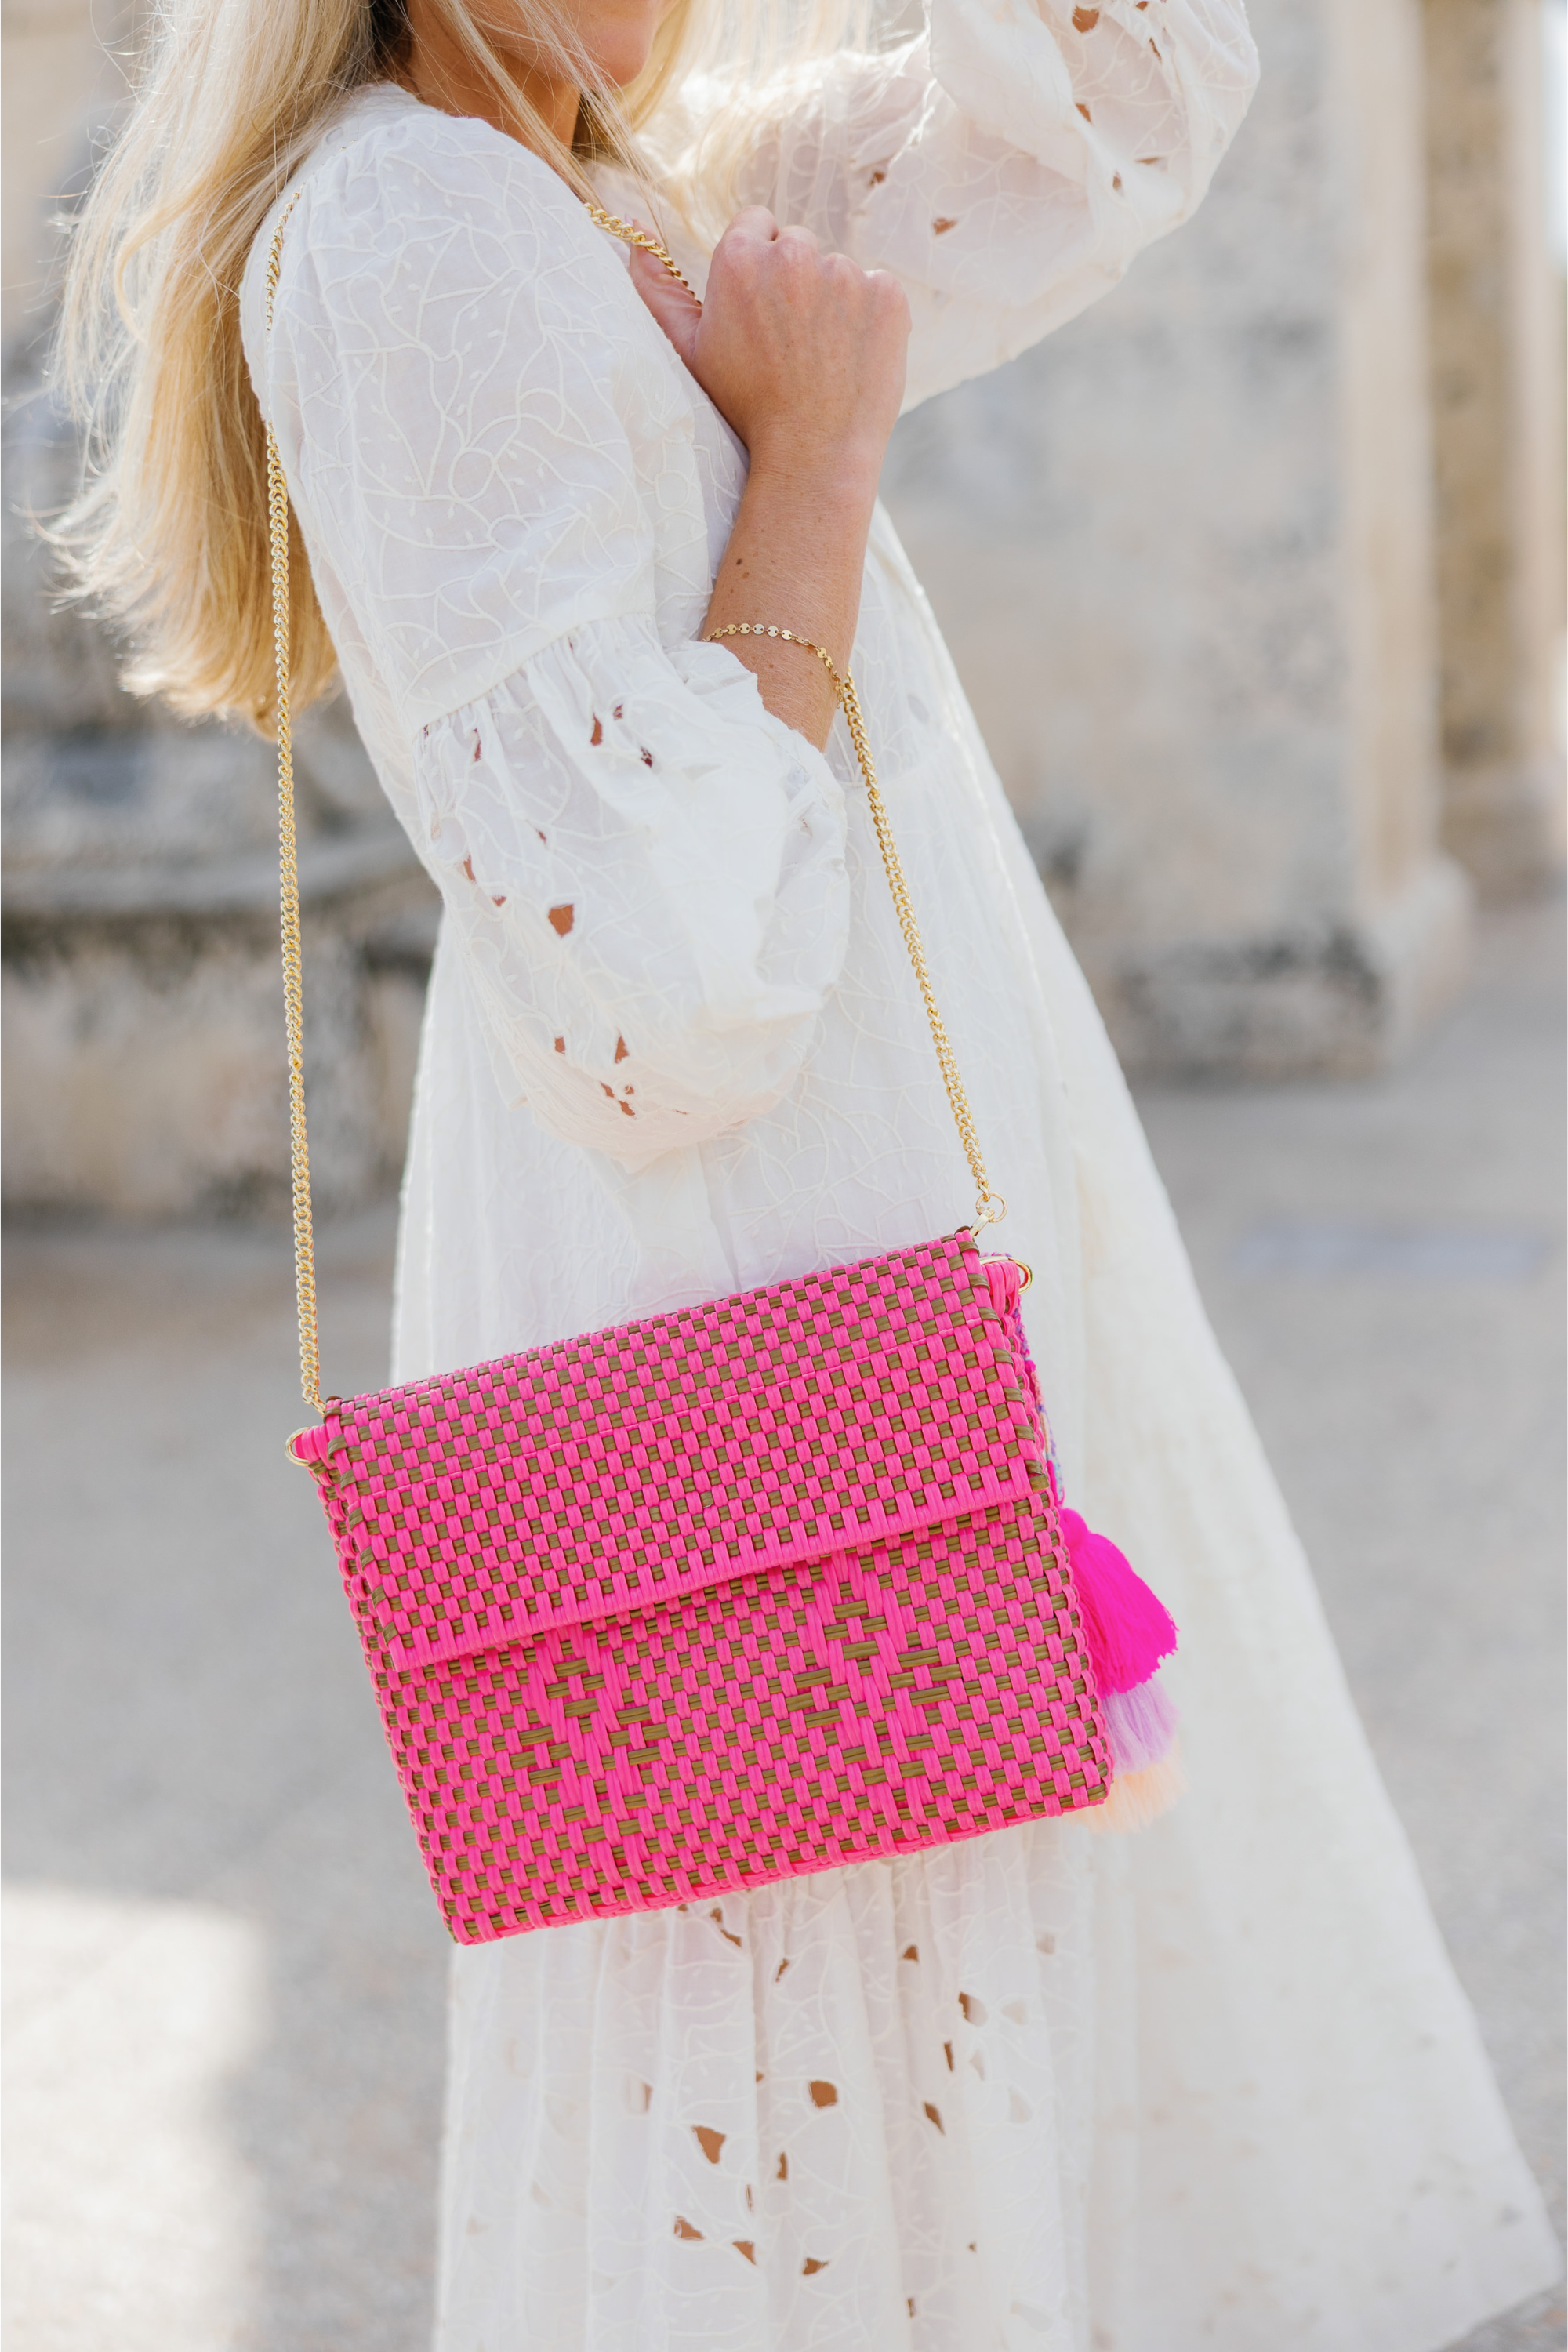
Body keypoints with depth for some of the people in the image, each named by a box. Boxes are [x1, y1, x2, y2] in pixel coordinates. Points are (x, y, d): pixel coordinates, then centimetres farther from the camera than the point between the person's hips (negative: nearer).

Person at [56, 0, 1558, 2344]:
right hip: (747, 1306, -10)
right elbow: (662, 1007, -26)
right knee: (809, 2132, 3)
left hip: (912, 1242, 10)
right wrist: (816, 447, -16)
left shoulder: (627, 214, 12)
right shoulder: (406, 237, -18)